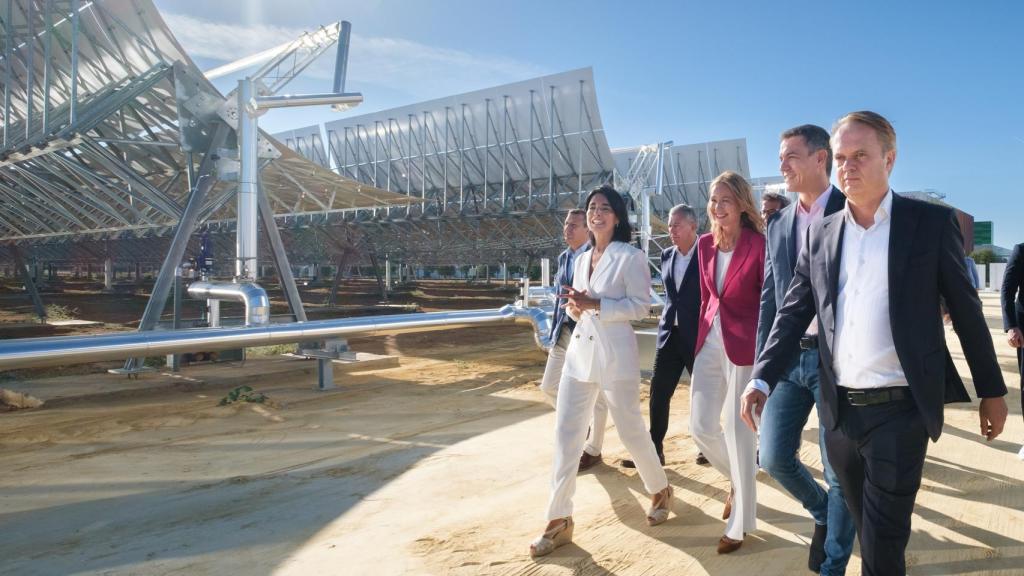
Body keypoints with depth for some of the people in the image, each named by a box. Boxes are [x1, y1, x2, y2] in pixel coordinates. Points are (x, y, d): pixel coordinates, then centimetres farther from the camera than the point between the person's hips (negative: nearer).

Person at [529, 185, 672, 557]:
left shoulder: (631, 257, -6)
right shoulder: (582, 259, 15)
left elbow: (641, 306, -11)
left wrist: (595, 304, -21)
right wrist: (574, 308, -2)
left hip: (615, 355, -6)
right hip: (579, 352, 6)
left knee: (631, 431, 7)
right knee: (565, 435, 2)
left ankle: (660, 491, 36)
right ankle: (559, 520, 10)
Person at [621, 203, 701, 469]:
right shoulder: (667, 255, 8)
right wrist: (667, 320, 13)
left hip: (698, 335, -5)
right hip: (670, 333, 6)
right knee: (658, 393, 4)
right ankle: (654, 449, 13)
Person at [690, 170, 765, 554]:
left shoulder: (759, 245, -12)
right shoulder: (705, 244, 7)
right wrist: (700, 339, 15)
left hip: (744, 346, -6)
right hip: (709, 343, 6)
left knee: (738, 433, 2)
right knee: (700, 426, 7)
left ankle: (741, 523, 20)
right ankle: (739, 480, 37)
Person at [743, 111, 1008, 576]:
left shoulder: (931, 222, -3)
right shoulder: (820, 232, 7)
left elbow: (966, 311, 1)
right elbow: (793, 312, 4)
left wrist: (992, 391, 5)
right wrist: (761, 380, -7)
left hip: (900, 410, -4)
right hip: (839, 410, 4)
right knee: (867, 530, 19)